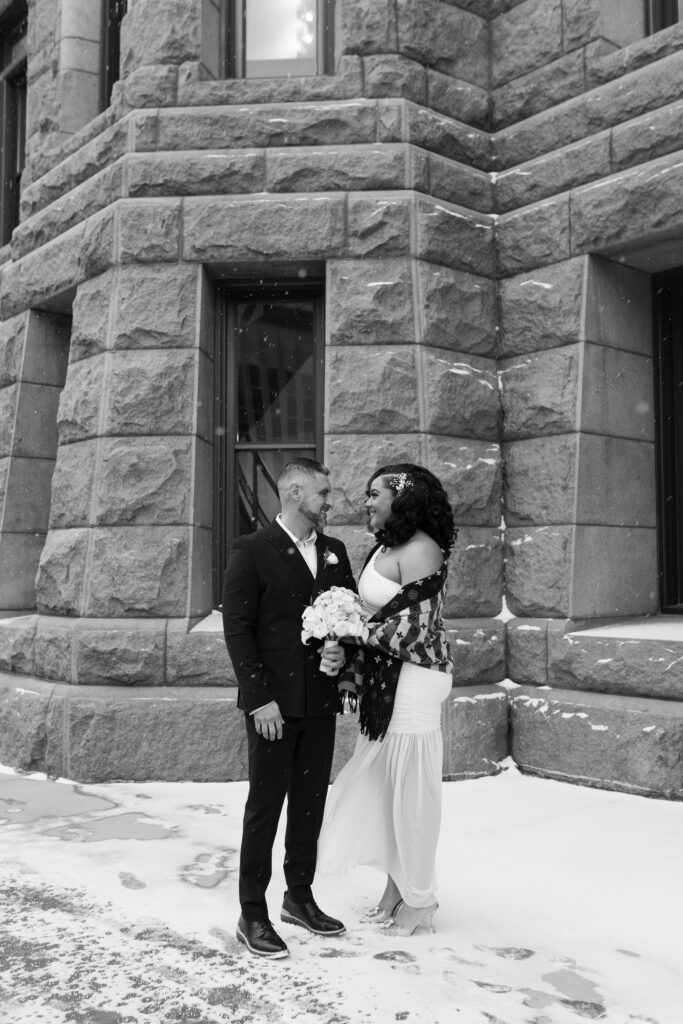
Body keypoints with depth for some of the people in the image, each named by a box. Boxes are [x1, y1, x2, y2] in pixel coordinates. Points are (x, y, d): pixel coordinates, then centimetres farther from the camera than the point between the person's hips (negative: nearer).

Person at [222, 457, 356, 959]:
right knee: (265, 805, 3)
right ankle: (253, 914, 15)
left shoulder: (335, 551, 10)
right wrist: (260, 697, -15)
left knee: (311, 802, 14)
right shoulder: (253, 551, -7)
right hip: (273, 702, -5)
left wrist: (343, 650, -5)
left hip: (321, 699, 6)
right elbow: (238, 629, -10)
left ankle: (300, 897, 29)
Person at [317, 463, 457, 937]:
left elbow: (415, 625, -18)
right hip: (382, 679, 9)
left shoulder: (420, 550, -15)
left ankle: (420, 897, 20)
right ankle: (397, 881, 30)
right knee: (380, 782, 14)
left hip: (413, 679, -9)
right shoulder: (385, 548, 13)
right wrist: (355, 672, 6)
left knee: (411, 788, 3)